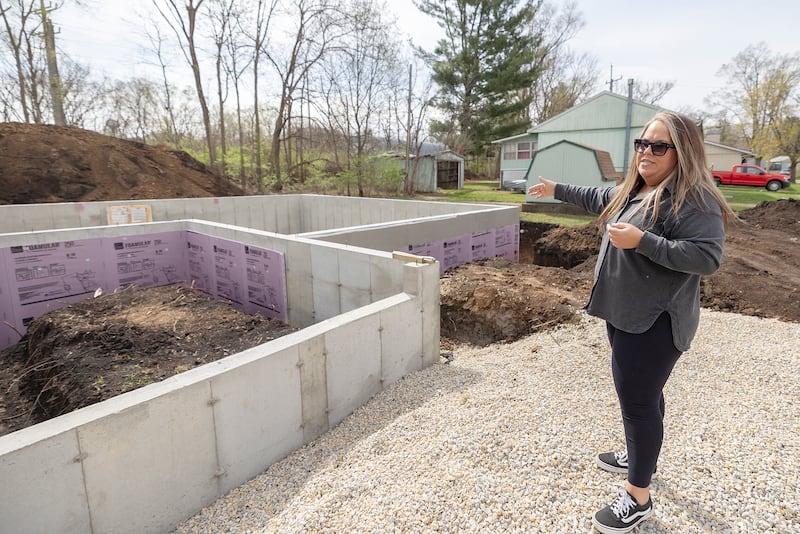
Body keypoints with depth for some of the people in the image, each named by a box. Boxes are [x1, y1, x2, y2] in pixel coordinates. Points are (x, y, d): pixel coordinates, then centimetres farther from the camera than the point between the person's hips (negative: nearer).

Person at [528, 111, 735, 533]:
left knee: (638, 400, -3)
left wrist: (641, 241, -28)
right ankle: (639, 456, 42)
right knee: (641, 393, 22)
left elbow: (707, 257, -25)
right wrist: (556, 190, 35)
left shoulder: (694, 198, -18)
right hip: (625, 313, 9)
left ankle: (638, 498, 13)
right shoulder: (632, 190, 10)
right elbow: (598, 198, 28)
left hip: (653, 322, -9)